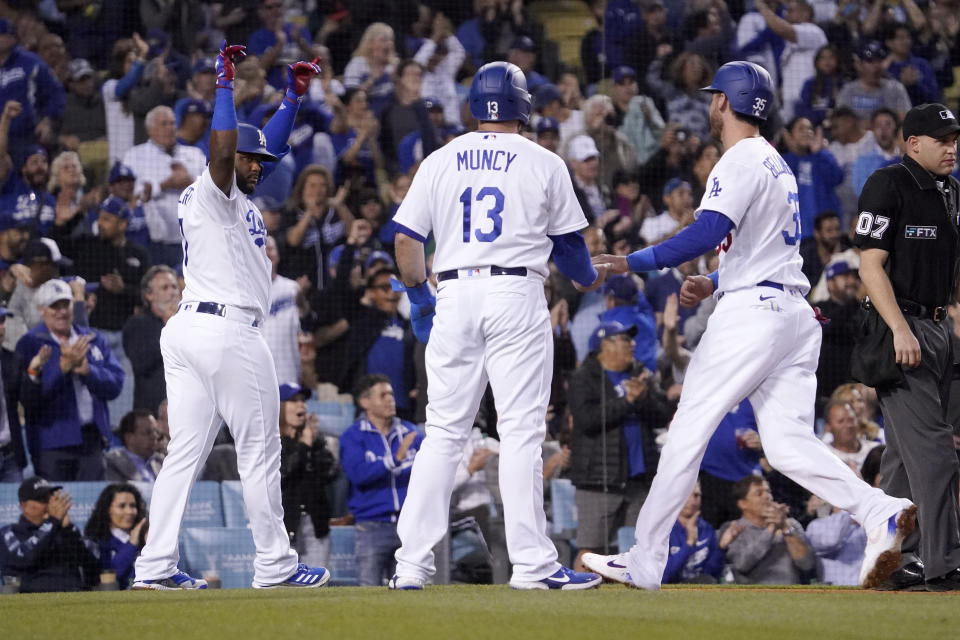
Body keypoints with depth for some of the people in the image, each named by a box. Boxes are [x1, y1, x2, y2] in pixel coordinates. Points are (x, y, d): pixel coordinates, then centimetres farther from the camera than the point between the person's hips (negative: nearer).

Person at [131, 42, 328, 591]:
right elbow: (222, 148, -26)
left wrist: (295, 97, 20)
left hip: (186, 333, 10)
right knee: (260, 452, -2)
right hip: (229, 333, -10)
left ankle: (156, 567, 0)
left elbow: (265, 147, 28)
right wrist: (226, 84, -22)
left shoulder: (237, 198, 19)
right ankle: (274, 566, 2)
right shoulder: (211, 193, -8)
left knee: (185, 453, 5)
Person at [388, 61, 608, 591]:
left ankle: (412, 562, 4)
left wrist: (420, 301, 19)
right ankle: (531, 563, -9)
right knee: (521, 431, -4)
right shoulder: (543, 164, 4)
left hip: (453, 295, 3)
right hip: (517, 295, -3)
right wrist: (591, 277, 32)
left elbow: (407, 240, 7)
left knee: (443, 433, 7)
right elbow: (569, 243, 12)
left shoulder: (440, 161, 9)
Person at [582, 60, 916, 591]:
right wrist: (713, 285, 23)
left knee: (688, 431, -4)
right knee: (788, 445, 0)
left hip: (752, 310, -9)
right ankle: (880, 512, -21)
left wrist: (637, 262, -17)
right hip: (796, 312, 9)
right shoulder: (776, 164, 23)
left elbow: (709, 232, -22)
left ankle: (645, 561, -2)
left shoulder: (742, 161, -8)